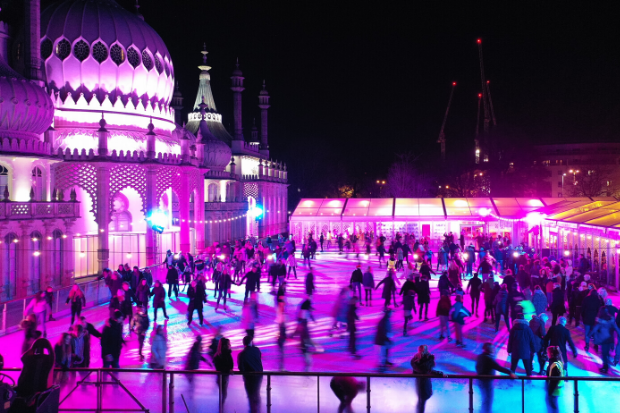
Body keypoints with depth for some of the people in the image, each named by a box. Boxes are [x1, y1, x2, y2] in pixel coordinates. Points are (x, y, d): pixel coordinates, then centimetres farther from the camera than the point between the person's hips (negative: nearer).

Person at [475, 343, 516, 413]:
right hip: (487, 381, -9)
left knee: (485, 398, 25)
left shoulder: (480, 356, 3)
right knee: (488, 399, 3)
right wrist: (510, 372, -34)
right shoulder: (489, 358, -24)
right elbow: (499, 368, -31)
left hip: (480, 380, 9)